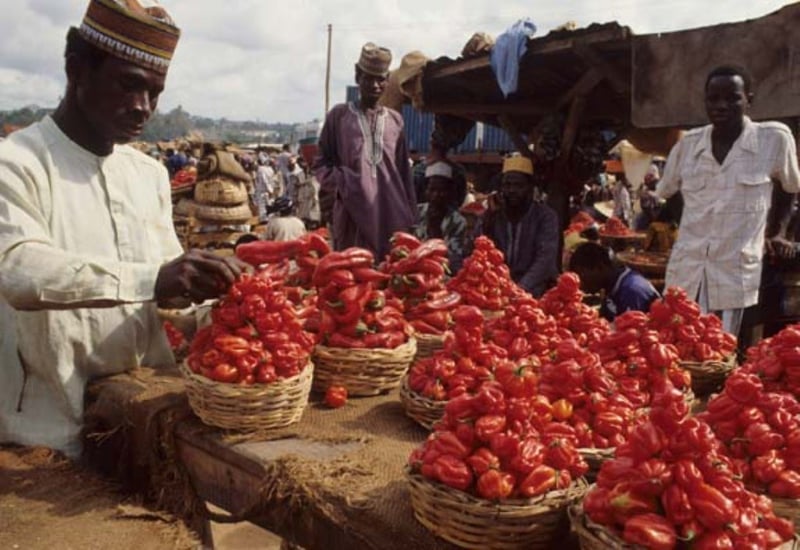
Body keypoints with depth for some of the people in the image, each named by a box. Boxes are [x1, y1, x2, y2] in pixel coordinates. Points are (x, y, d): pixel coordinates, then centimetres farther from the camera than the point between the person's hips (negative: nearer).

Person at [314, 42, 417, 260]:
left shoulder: (395, 119, 13)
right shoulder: (339, 115, 5)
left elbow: (404, 171, 15)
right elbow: (321, 165, 8)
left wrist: (410, 216, 12)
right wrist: (342, 183, -11)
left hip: (391, 214, 2)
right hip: (352, 215, -2)